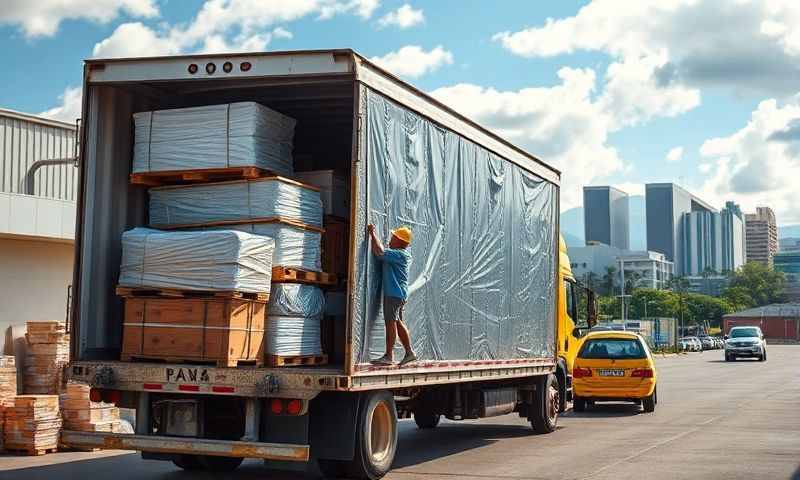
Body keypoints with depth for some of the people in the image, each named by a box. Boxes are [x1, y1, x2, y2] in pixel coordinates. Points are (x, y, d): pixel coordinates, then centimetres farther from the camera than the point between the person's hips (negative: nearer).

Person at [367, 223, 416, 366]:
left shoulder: (400, 254, -16)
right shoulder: (402, 253, 15)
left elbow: (380, 252, -26)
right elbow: (382, 251, 26)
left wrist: (372, 233, -17)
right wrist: (373, 234, 21)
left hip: (395, 292, -10)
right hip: (395, 292, 10)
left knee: (391, 321, -8)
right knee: (398, 322, 13)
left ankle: (388, 356, -5)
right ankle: (409, 352, 16)